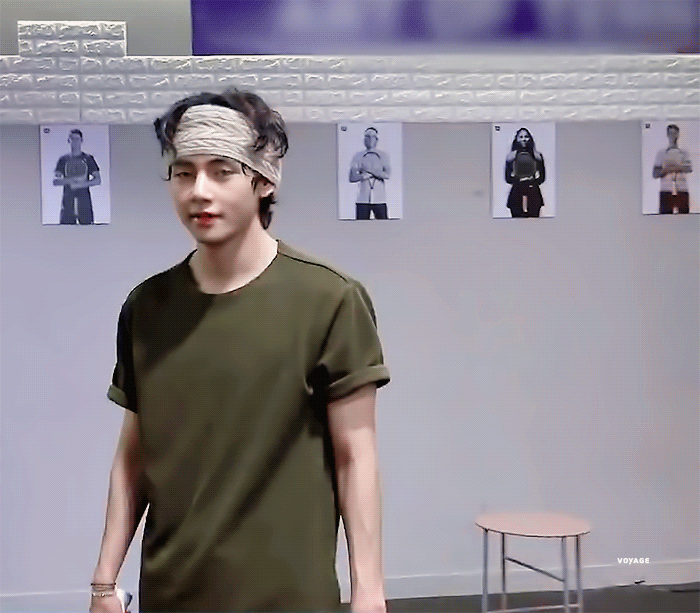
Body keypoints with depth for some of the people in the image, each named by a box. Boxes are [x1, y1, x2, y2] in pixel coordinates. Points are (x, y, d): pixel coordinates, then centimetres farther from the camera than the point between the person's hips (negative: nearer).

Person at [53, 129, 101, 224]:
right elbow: (55, 181, 4)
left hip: (84, 200, -1)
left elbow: (98, 180, 3)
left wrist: (81, 184, -13)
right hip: (68, 200, 1)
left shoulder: (88, 158, 8)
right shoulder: (63, 160, 11)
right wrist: (71, 180, -14)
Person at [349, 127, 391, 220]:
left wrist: (368, 170, -11)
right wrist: (364, 176, -15)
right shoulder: (358, 156, 9)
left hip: (379, 199, 0)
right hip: (362, 199, 0)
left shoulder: (384, 155, 8)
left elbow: (387, 175, -8)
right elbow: (352, 178, 0)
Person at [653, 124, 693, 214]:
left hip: (682, 190, 1)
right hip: (666, 190, -1)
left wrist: (670, 168, -10)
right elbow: (654, 174, 8)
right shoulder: (661, 153, 15)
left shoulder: (684, 152, 17)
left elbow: (689, 169, -2)